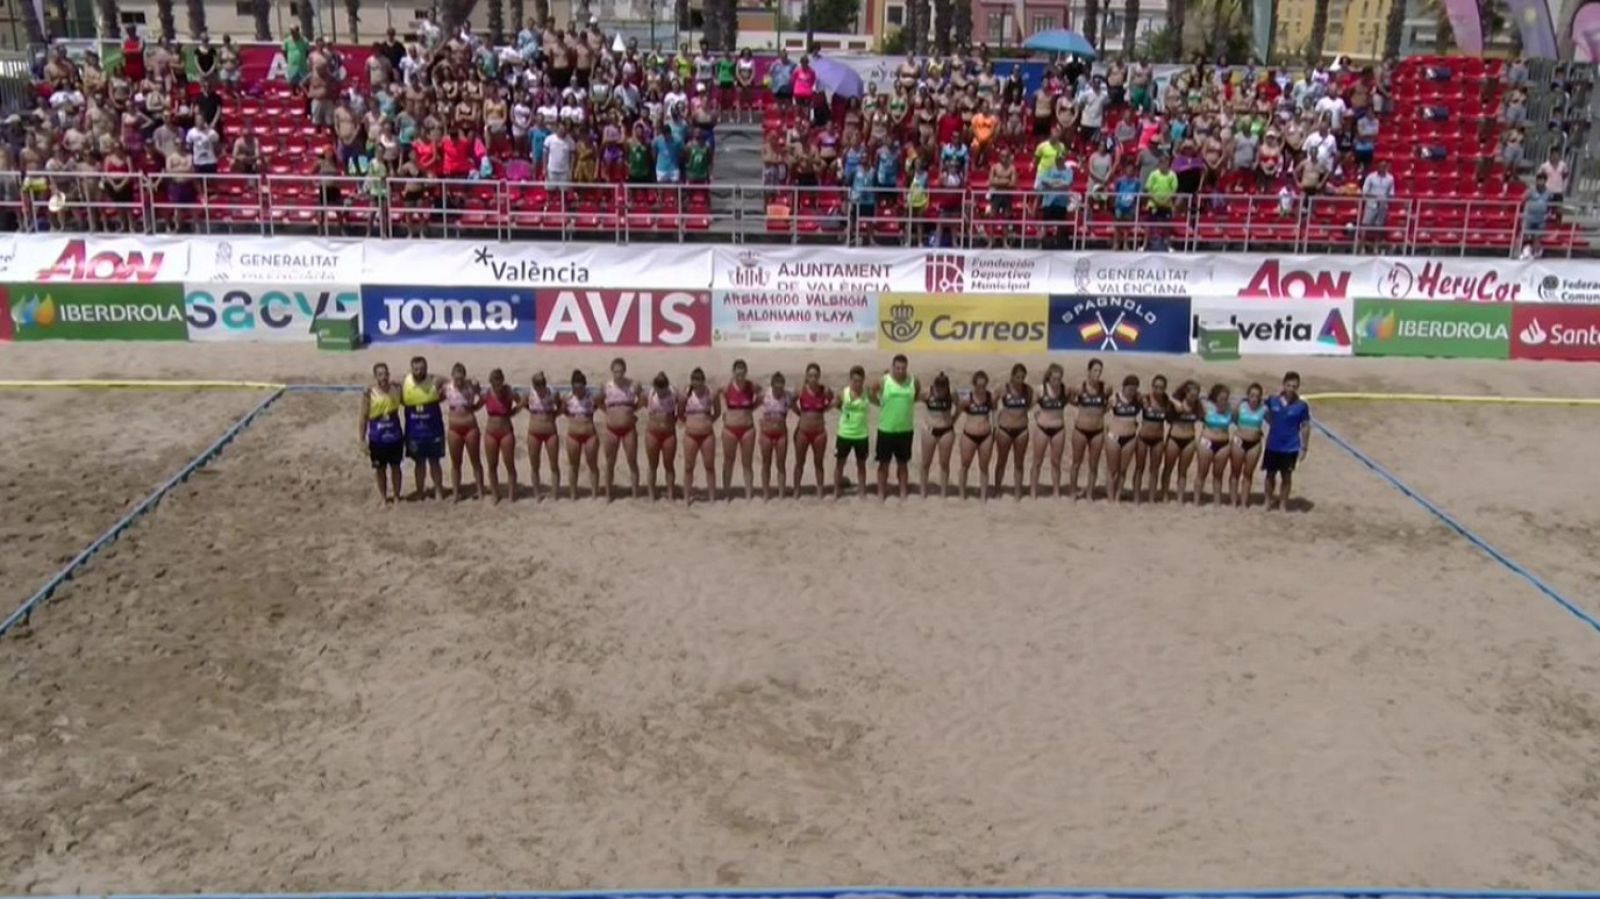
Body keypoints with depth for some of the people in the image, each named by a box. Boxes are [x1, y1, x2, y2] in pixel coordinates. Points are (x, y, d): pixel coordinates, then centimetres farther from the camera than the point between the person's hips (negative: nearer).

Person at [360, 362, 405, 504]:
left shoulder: (395, 389, -4)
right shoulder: (369, 394, -9)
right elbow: (364, 417, -6)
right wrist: (363, 439, -7)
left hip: (395, 435, 1)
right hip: (377, 437, -1)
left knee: (395, 466, 11)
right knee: (380, 468, 10)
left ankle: (396, 495, 24)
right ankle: (383, 496, 25)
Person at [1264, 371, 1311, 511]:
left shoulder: (1302, 406, -10)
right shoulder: (1273, 401, -5)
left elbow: (1305, 427, -4)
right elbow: (1268, 416, 15)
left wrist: (1304, 448, -5)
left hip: (1290, 447, -2)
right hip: (1272, 445, 2)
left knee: (1286, 476, 8)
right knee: (1270, 474, 12)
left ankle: (1283, 504, 20)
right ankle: (1269, 501, 29)